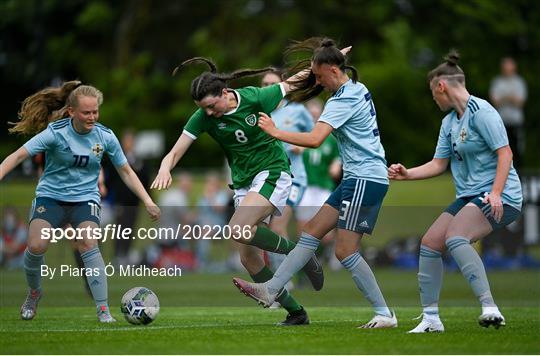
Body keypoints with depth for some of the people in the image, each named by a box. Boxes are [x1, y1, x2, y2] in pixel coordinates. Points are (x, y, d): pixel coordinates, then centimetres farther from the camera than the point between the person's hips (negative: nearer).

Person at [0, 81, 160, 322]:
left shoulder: (105, 136, -6)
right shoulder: (55, 132, -14)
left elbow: (126, 171, 6)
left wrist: (147, 201, 0)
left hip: (85, 198, 1)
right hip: (51, 196, -1)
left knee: (88, 244, -26)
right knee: (36, 246, -21)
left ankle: (103, 310, -22)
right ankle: (34, 293, 11)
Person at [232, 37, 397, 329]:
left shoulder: (342, 100, -17)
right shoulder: (358, 89, 11)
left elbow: (314, 139, -27)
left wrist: (276, 132, -19)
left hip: (365, 180, -10)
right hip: (356, 179, 10)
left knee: (345, 252, -9)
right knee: (312, 231, 7)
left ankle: (384, 315, -3)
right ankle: (270, 290, 7)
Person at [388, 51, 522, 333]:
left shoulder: (480, 111, -13)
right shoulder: (449, 122, 15)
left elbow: (505, 153, -18)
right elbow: (439, 164, 20)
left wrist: (495, 193, -26)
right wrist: (407, 174, 7)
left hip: (500, 197, -9)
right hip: (469, 197, 9)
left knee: (455, 237, -31)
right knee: (429, 243, 1)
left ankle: (489, 308, -36)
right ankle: (430, 319, 8)